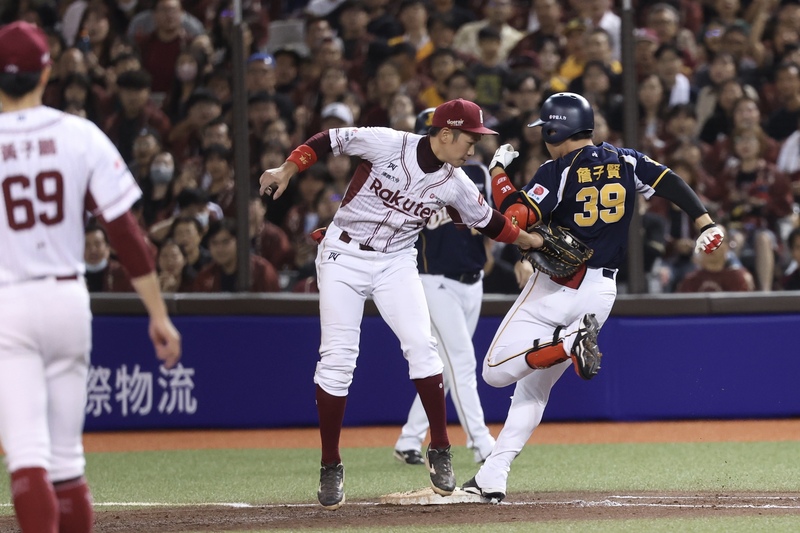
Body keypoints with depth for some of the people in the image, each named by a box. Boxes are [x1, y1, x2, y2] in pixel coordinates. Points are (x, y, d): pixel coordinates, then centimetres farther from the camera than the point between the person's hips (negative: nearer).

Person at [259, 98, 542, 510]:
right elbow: (330, 141, -11)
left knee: (421, 345, -12)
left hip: (397, 263, 3)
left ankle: (439, 449, 1)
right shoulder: (387, 144, -17)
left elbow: (488, 221, 11)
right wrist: (287, 170, -21)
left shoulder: (454, 184, -5)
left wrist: (532, 241, 8)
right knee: (338, 356, -7)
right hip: (343, 257, -3)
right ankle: (330, 465, 2)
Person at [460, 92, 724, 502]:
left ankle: (568, 345, -26)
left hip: (553, 289, -6)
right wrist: (706, 223, -10)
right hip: (600, 294, 6)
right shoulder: (625, 162, 6)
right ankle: (493, 478, 6)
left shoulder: (559, 171, -10)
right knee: (534, 384, 15)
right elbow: (670, 183, -5)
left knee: (496, 371, -5)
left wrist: (497, 171, -5)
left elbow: (515, 217, -18)